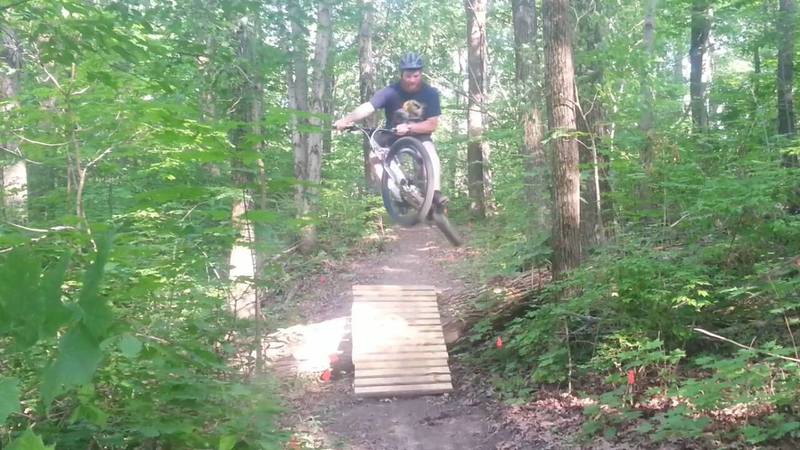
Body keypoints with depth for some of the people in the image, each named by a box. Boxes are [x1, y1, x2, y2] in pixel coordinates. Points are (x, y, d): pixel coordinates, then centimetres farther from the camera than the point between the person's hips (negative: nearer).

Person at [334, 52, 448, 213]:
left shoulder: (430, 93, -13)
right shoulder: (391, 92, -18)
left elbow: (432, 125, -15)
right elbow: (368, 107, -31)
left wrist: (408, 128, -31)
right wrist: (346, 119, -49)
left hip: (419, 136, 0)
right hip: (393, 137, 1)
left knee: (430, 151, -32)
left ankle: (435, 193, -34)